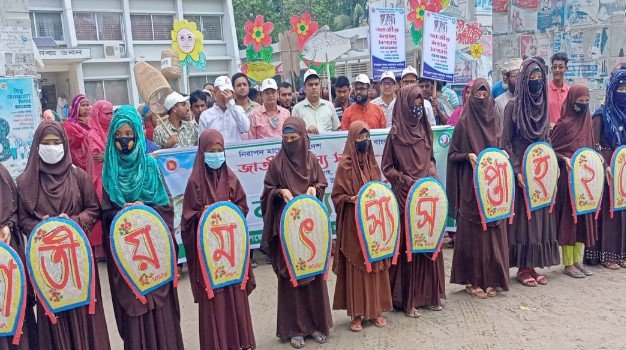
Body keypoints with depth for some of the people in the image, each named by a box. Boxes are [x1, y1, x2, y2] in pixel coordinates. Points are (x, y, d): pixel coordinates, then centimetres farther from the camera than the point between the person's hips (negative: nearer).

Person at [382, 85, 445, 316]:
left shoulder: (424, 130, 10)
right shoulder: (396, 134, -6)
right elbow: (387, 167, -4)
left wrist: (432, 177, 2)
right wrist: (408, 182, -14)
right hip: (406, 197, -5)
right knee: (407, 245, -1)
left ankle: (428, 293, 21)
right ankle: (406, 299, 7)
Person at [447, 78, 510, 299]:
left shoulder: (494, 121, 11)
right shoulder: (464, 123, -2)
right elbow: (452, 154, -1)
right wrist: (468, 156, -18)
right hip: (471, 186, -4)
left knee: (494, 230, 6)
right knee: (473, 231, -1)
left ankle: (490, 278, 17)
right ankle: (472, 280, 9)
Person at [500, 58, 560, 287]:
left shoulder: (543, 105, 10)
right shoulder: (513, 106, -6)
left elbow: (546, 140, 16)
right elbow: (505, 143, -9)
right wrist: (517, 171, -15)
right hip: (522, 171, -6)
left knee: (540, 216, 8)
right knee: (522, 215, -1)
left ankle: (532, 265, 18)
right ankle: (522, 268, 10)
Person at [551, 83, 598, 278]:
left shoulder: (587, 121, 11)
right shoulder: (564, 123, -9)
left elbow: (590, 147, 19)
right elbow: (550, 149, -9)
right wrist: (565, 159, -23)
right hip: (568, 177, -7)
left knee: (584, 217, 11)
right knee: (568, 217, -1)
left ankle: (578, 260, 21)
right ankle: (568, 264, 9)